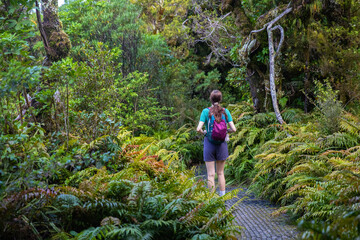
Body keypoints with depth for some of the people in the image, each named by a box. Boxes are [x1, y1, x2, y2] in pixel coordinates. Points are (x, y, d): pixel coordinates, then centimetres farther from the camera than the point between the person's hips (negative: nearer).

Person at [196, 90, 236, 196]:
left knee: (211, 174, 4)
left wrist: (203, 132, 4)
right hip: (221, 144, 2)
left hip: (209, 143, -2)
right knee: (220, 173, 14)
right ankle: (222, 196, 17)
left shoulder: (206, 111, -9)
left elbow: (198, 129, -17)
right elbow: (233, 129, -7)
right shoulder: (225, 111, -3)